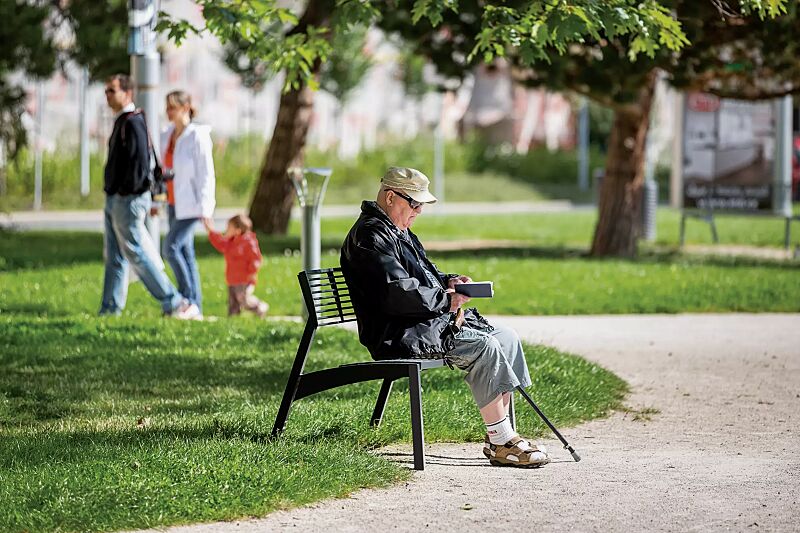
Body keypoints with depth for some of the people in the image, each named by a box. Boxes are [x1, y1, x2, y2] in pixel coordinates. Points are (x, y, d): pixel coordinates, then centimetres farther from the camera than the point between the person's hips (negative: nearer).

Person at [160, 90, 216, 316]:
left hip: (191, 204, -8)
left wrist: (204, 207, -17)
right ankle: (195, 304, 10)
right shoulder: (167, 136, 10)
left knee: (171, 246, -16)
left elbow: (206, 172, -13)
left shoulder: (197, 136, -11)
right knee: (185, 252, 7)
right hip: (174, 204, 8)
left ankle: (187, 296, -7)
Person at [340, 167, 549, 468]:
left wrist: (448, 282, 10)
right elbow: (398, 293, -24)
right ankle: (501, 443, -21)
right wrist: (446, 300, -13)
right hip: (399, 335, -11)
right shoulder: (370, 236, -14)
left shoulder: (398, 232, 21)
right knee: (484, 347, -24)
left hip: (426, 320, 11)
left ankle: (500, 435, -1)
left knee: (506, 338, 4)